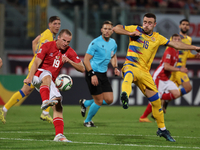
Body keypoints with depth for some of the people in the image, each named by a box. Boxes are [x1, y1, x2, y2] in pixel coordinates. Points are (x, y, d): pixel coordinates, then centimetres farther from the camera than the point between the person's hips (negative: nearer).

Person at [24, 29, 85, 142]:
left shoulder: (69, 52, 6)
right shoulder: (48, 46, -7)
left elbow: (82, 69, 4)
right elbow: (37, 62, -14)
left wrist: (69, 61, -12)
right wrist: (30, 77, -28)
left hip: (51, 82, 5)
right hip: (38, 75, -5)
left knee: (58, 104, -11)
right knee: (47, 75, -39)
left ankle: (59, 135, -14)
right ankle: (45, 101, -61)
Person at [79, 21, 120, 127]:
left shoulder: (113, 43, 8)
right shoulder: (95, 43, -14)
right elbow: (86, 60, -14)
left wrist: (115, 67, 9)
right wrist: (92, 75, -22)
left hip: (103, 74, 7)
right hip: (93, 73, -7)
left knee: (109, 100, 2)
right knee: (99, 101, -6)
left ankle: (85, 103, 23)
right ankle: (87, 121, 17)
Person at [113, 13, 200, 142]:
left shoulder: (157, 38, 12)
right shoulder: (136, 30, 4)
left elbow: (176, 44, 16)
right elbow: (116, 28, 4)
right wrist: (130, 33, -12)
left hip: (144, 71, 4)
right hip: (131, 65, -4)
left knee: (156, 100, 4)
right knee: (129, 75, -43)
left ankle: (162, 129, 23)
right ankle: (125, 96, -75)